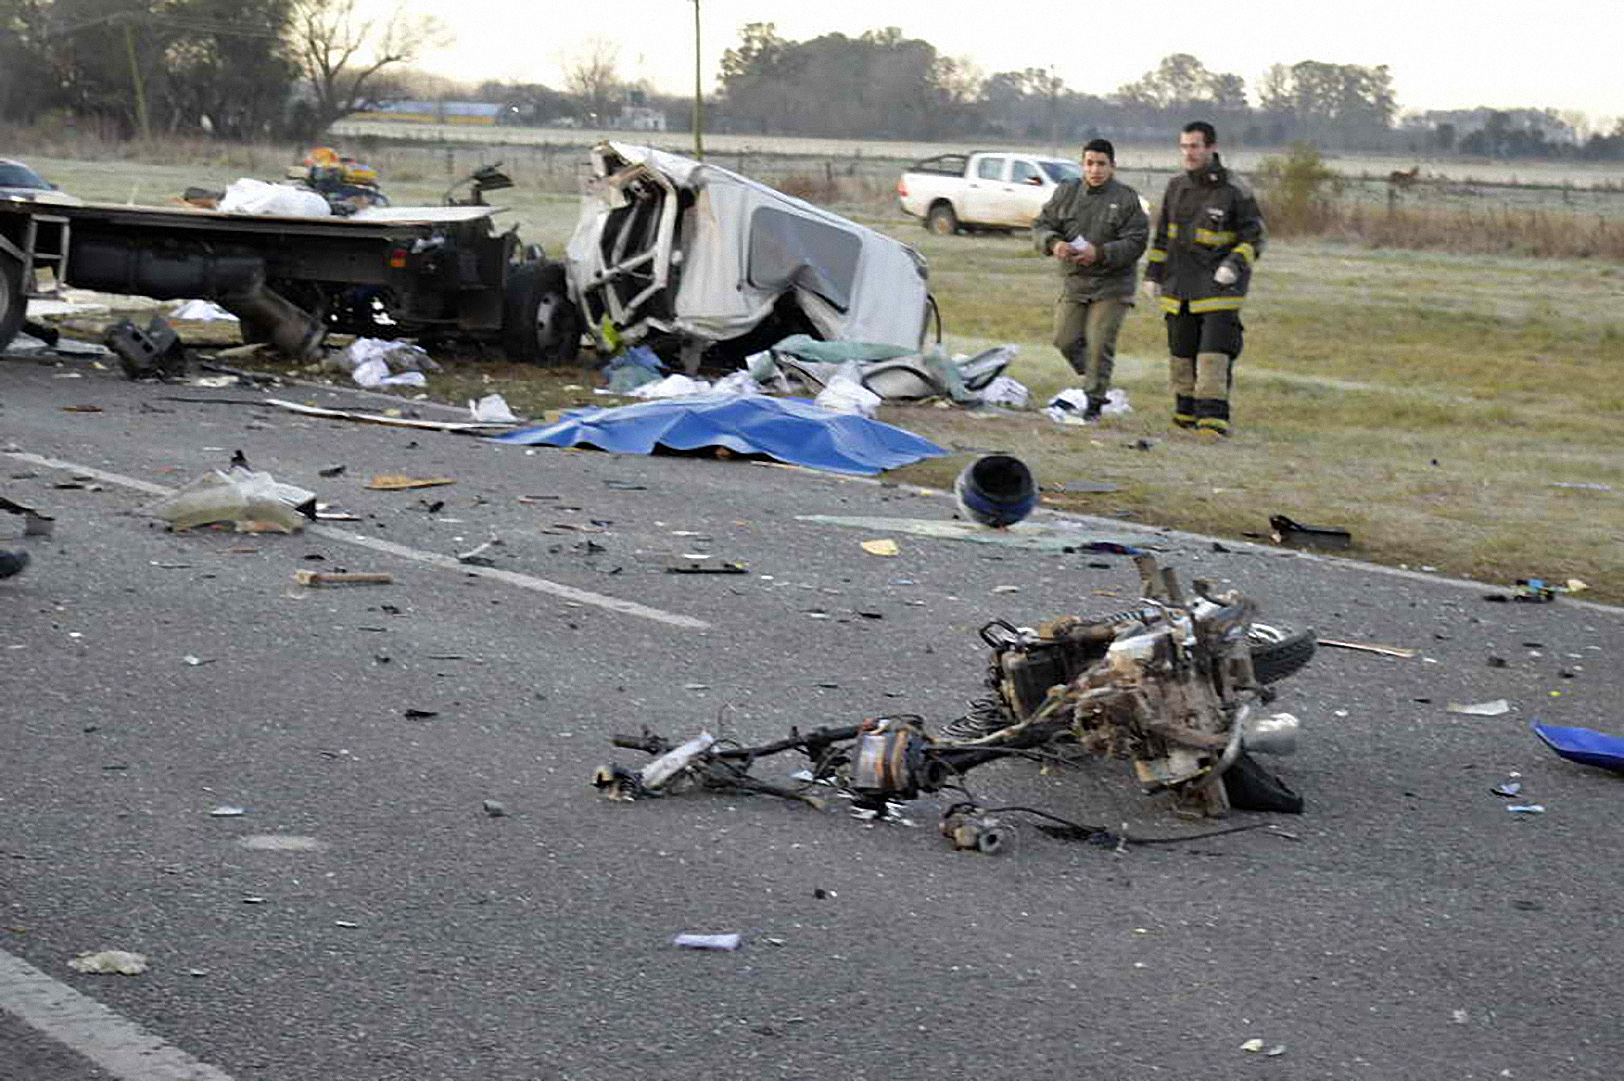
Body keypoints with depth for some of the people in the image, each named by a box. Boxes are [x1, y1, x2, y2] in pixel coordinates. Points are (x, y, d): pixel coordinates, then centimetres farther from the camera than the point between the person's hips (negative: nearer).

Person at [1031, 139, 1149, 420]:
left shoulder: (1127, 199, -6)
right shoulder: (1066, 192, 4)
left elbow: (1135, 243, -11)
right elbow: (1041, 224, 6)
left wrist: (1100, 253, -24)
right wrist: (1053, 243, -17)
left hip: (1111, 285, -4)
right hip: (1073, 281, 4)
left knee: (1099, 343, -8)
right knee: (1065, 339, 2)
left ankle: (1094, 399, 3)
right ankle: (1091, 378, 28)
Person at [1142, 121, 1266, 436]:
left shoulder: (1234, 191, -6)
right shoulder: (1176, 187, 10)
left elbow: (1253, 237, -3)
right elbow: (1162, 235, 19)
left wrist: (1234, 265, -19)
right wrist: (1153, 274, 14)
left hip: (1219, 286, -5)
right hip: (1179, 285, 5)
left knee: (1214, 352, -14)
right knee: (1181, 352, 11)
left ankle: (1213, 416, -16)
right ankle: (1186, 411, 25)